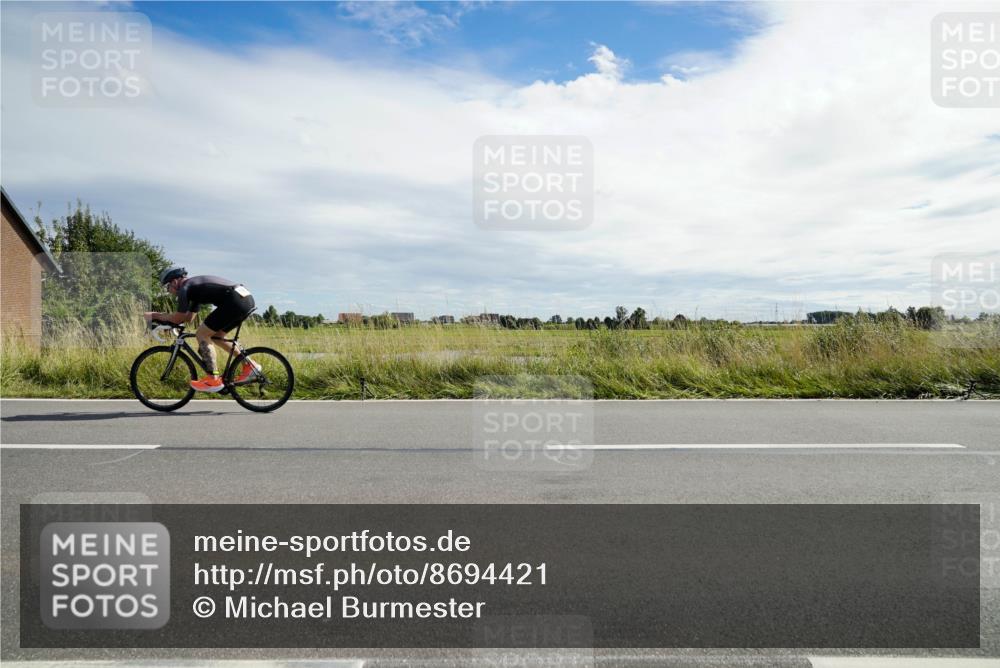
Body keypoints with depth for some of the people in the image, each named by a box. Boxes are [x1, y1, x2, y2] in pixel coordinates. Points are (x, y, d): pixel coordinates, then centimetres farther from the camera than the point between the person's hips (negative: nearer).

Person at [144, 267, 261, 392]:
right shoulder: (194, 285, 29)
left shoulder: (185, 288, 1)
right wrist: (162, 317, 30)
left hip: (235, 301, -10)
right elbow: (189, 317, 33)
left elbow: (178, 318, 2)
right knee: (216, 336, 22)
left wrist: (154, 315, 14)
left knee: (202, 334, 0)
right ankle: (249, 365, 18)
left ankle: (213, 380, -1)